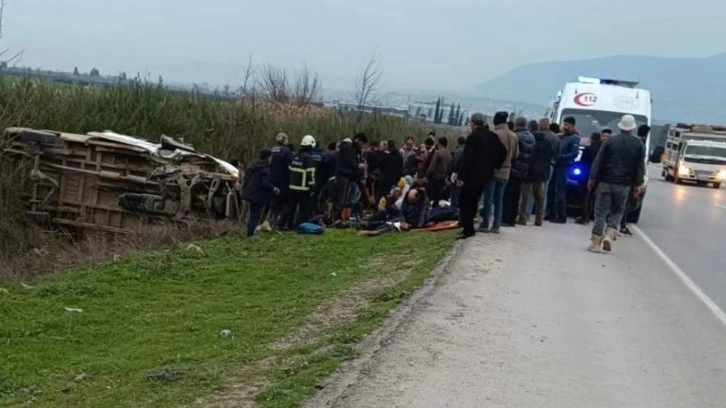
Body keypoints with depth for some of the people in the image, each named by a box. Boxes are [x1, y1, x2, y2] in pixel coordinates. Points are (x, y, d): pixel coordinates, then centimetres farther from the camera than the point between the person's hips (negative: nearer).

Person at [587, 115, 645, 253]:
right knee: (617, 212, 13)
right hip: (624, 184, 1)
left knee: (601, 211, 4)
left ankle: (596, 242, 2)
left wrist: (592, 178, 3)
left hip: (605, 182, 0)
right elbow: (640, 166, 2)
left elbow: (599, 161, -1)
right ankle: (609, 235, -8)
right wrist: (639, 184, 8)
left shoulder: (611, 141, 0)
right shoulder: (638, 144, 2)